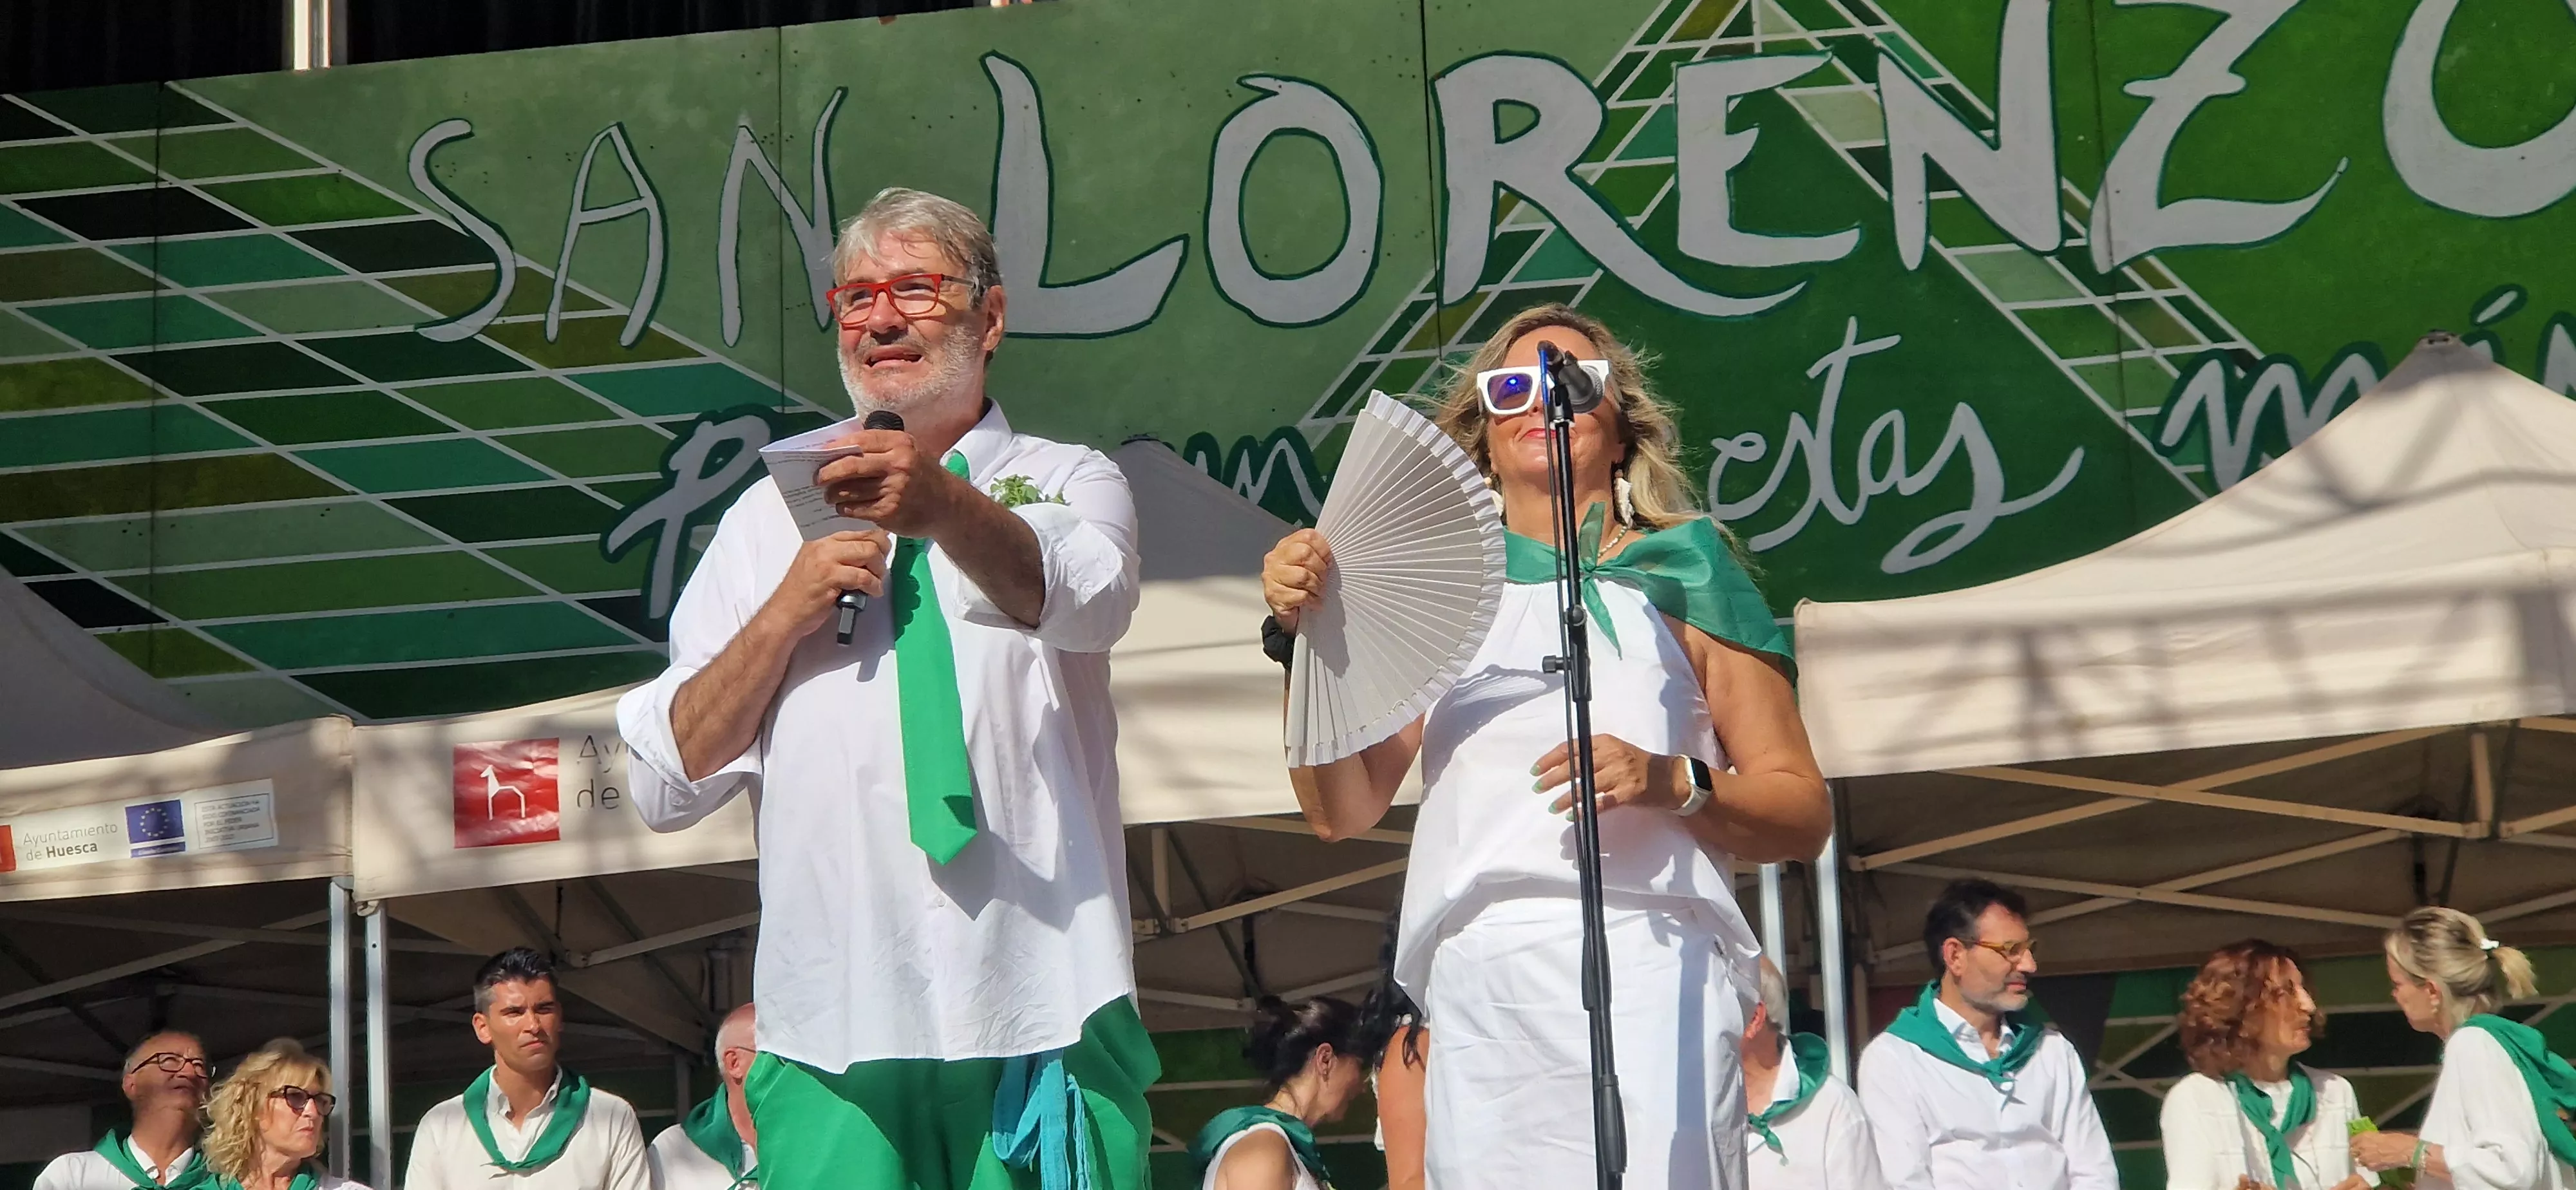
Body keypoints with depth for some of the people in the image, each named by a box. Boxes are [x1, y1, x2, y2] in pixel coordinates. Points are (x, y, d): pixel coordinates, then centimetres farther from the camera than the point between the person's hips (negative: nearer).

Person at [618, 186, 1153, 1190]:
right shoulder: (773, 514, 16)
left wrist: (945, 507, -35)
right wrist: (785, 615, -5)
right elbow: (666, 785, 10)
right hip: (833, 1031, 1)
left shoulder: (1067, 483, 12)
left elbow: (1082, 600, -15)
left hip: (1041, 1020, -1)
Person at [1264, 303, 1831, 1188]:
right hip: (1477, 975, 3)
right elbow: (1344, 810, 13)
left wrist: (1671, 782, -9)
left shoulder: (1675, 568, 15)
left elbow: (1804, 813, 9)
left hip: (1646, 955, -2)